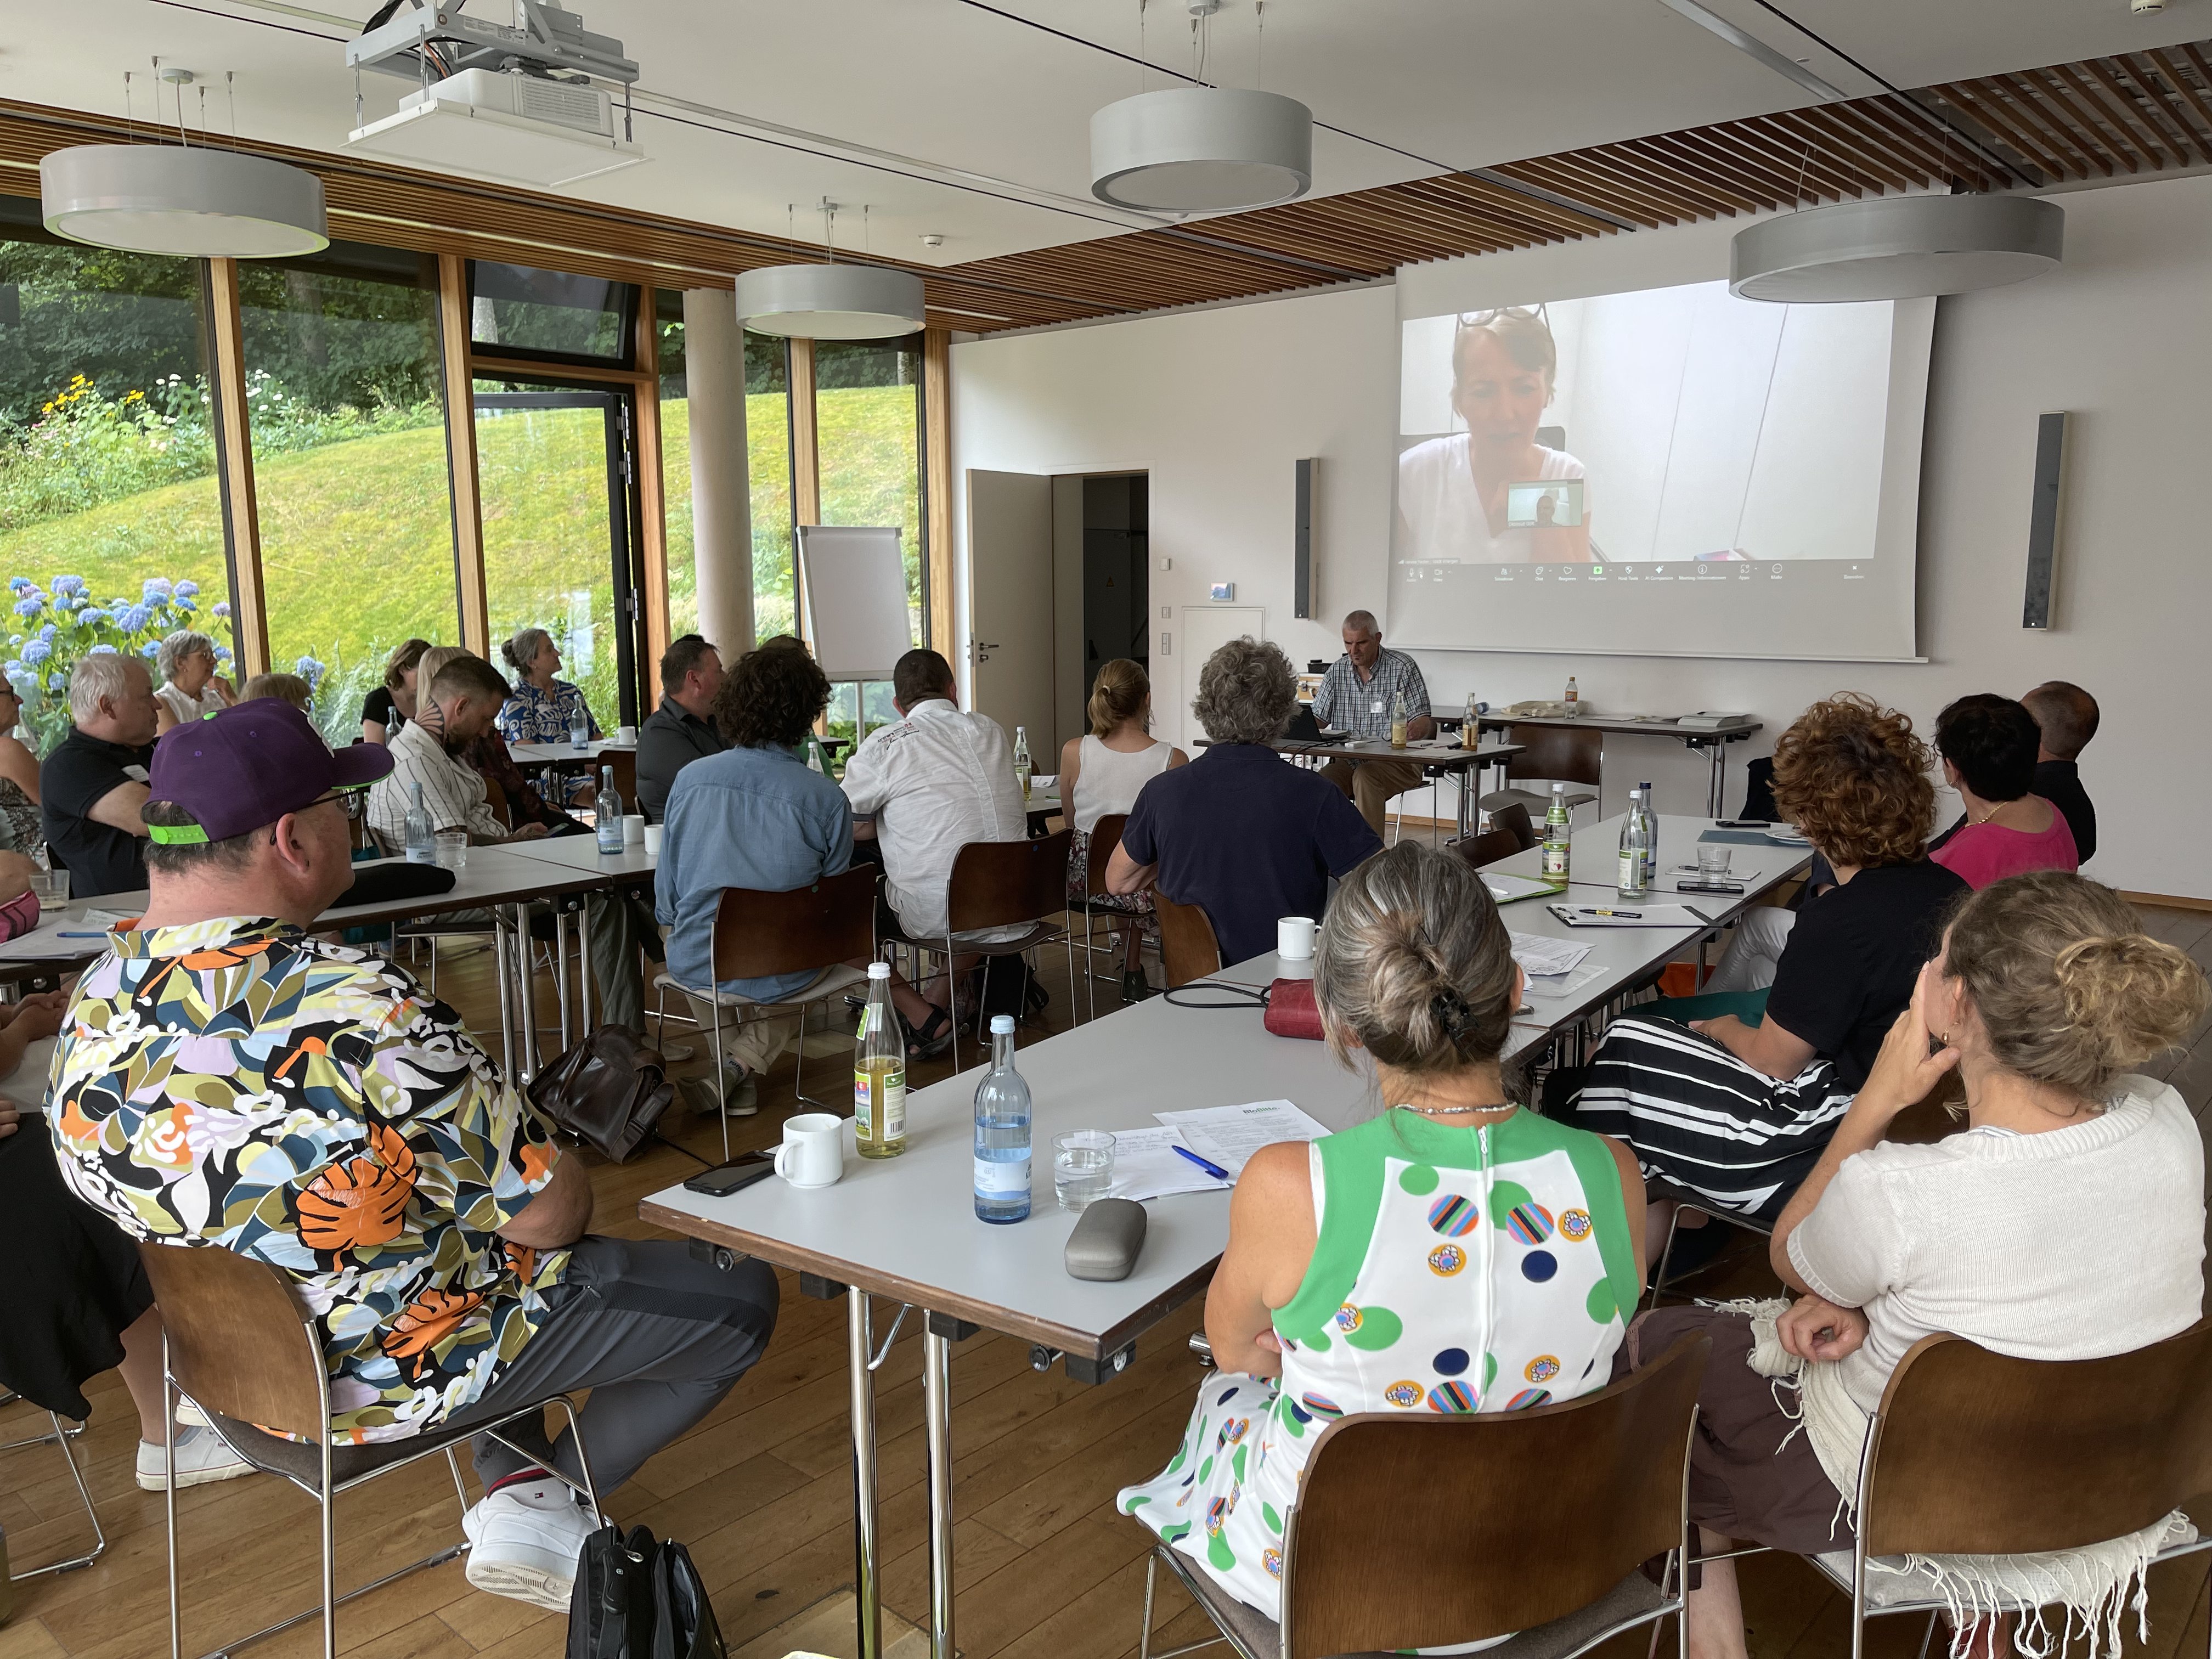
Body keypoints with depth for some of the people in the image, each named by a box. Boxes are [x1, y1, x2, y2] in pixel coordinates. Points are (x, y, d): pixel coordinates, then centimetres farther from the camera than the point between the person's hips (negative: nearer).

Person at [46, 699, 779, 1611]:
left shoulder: (95, 1003, -9)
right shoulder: (363, 1011, -33)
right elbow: (549, 1214, -24)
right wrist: (564, 1191, 0)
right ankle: (544, 1509, 15)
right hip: (403, 1370, -7)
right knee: (738, 1296, 7)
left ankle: (516, 1480, 25)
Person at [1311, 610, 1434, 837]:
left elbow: (1423, 722, -5)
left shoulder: (1403, 667, -1)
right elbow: (1317, 719, 12)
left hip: (1397, 761, -4)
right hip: (1348, 761, 4)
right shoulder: (1337, 671, 11)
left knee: (1365, 775, -36)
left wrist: (1418, 728, -30)